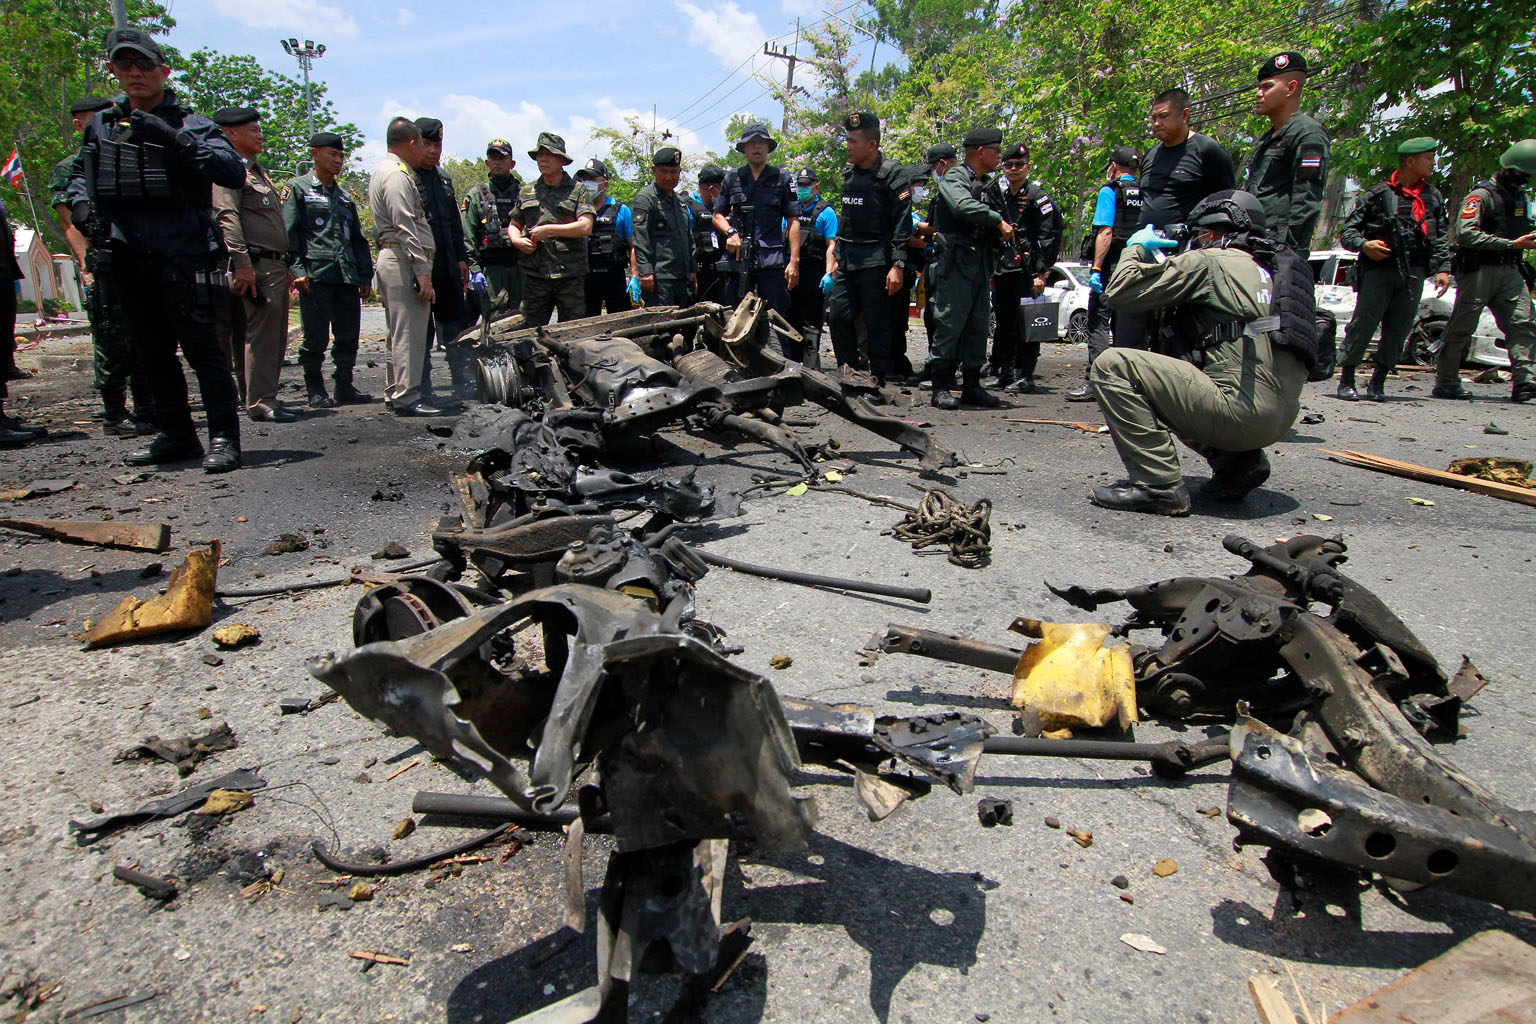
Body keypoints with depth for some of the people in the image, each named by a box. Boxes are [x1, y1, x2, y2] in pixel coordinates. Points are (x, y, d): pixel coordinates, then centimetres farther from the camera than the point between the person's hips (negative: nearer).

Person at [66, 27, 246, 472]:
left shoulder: (191, 126, 0)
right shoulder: (100, 125, 15)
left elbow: (234, 172, -15)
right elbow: (80, 173, 28)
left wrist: (175, 139, -23)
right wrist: (82, 200, 7)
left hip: (182, 256, -6)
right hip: (127, 259, 6)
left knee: (202, 349, -8)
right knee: (152, 354, 10)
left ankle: (224, 438, -4)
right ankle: (175, 435, 20)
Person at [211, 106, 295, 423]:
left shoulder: (257, 171, 26)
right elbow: (227, 215, -16)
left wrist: (285, 266, 25)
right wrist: (241, 261, -24)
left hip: (274, 266, 10)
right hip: (255, 266, -10)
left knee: (274, 337, 11)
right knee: (262, 334, -12)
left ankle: (255, 397, 18)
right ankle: (261, 403, -11)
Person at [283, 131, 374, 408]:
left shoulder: (344, 195, 22)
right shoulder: (297, 188, 5)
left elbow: (358, 239, 23)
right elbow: (289, 234, -3)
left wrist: (365, 276, 16)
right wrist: (297, 270, -13)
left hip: (347, 277, 5)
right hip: (315, 276, -5)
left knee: (348, 337, 5)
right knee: (316, 338, -4)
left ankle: (345, 387, 15)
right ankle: (315, 390, 7)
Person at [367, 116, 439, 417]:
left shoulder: (383, 171, 22)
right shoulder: (398, 175, -10)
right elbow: (406, 228, -19)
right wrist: (422, 272, -21)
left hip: (391, 258, 11)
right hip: (404, 260, -11)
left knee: (399, 332, 14)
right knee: (409, 332, -10)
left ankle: (394, 392, 20)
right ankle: (407, 397, -9)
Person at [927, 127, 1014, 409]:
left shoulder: (987, 184, 19)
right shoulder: (955, 177, -5)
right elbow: (964, 206, -25)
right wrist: (998, 220, -18)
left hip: (980, 265, 8)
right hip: (955, 263, -8)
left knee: (978, 326, 8)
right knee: (950, 324, -8)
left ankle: (972, 386, 15)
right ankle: (942, 388, -4)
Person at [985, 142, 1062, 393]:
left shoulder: (1036, 196, -3)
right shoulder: (997, 195, 12)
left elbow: (1048, 236, -8)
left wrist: (1040, 272, -15)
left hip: (1027, 271, -5)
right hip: (1003, 269, 5)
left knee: (1026, 322, -6)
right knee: (1003, 323, 9)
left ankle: (1025, 376, -2)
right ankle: (1004, 372, 18)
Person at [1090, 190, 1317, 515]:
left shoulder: (1208, 261, -2)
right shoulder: (1271, 266, 21)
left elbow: (1120, 291, -4)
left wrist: (1135, 247, 16)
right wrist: (1164, 260, 29)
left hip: (1242, 409, -9)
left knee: (1112, 365, -8)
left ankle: (1159, 485, -13)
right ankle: (1239, 460, 14)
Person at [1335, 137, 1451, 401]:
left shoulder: (1434, 197, 16)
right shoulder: (1379, 194, 3)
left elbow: (1441, 238, 15)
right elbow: (1348, 231, 3)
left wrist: (1443, 268, 4)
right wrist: (1364, 244, -17)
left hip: (1413, 273, 4)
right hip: (1379, 269, -4)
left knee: (1398, 330, 1)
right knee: (1362, 325, -7)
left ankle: (1378, 382, 10)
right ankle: (1346, 380, 1)